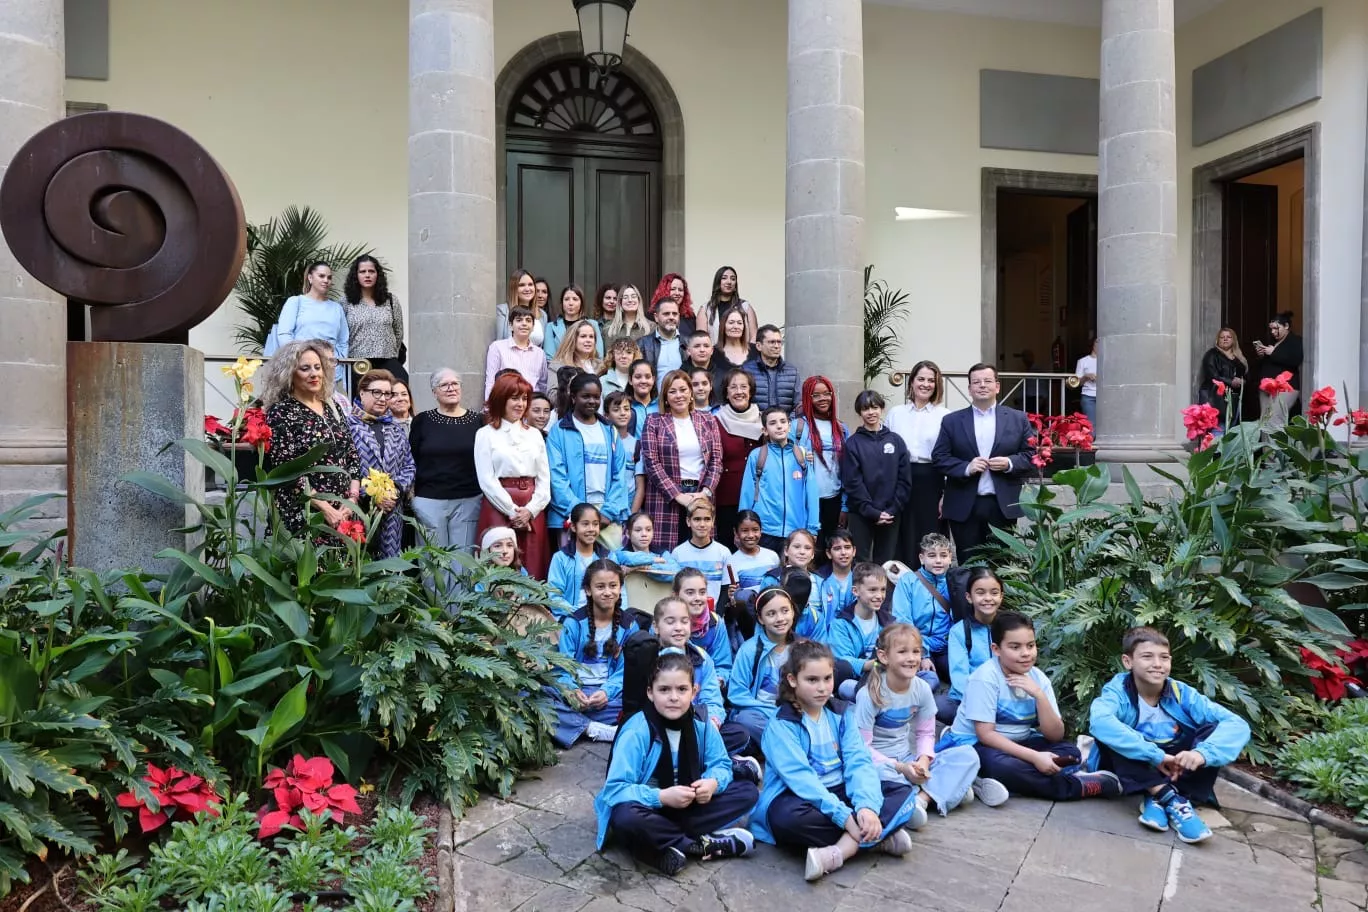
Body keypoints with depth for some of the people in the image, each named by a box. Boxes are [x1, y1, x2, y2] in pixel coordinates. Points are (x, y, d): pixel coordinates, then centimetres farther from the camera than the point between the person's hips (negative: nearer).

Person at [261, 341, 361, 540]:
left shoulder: (332, 406, 12)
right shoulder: (280, 412, -5)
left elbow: (352, 456, 12)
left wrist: (352, 499, -2)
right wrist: (326, 508, -16)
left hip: (342, 512, 5)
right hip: (303, 515, -5)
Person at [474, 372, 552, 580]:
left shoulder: (534, 434, 16)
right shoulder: (486, 434, 4)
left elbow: (544, 478, 10)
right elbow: (486, 480, -4)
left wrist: (530, 510, -6)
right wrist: (513, 511, -10)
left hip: (532, 513, 3)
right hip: (499, 508, -3)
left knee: (533, 570, 1)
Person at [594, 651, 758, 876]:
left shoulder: (702, 725, -10)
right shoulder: (636, 732, -24)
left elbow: (721, 764, 0)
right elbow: (615, 790, -27)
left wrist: (713, 782, -23)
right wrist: (662, 797, -36)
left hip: (687, 806, 5)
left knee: (748, 792, -10)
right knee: (626, 819, -40)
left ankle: (675, 846, -19)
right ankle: (701, 844, -20)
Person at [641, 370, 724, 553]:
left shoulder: (707, 420, 12)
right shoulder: (654, 422, 3)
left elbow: (716, 460, 7)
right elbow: (651, 462, -5)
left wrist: (706, 492, -8)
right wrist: (678, 495, -11)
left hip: (701, 495, 2)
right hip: (666, 497, -2)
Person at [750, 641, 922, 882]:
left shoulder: (841, 713, 3)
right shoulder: (782, 724, -13)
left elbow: (859, 762, -9)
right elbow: (799, 777, -24)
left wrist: (867, 806, -28)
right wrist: (844, 816, -31)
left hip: (838, 792, 5)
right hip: (797, 797, -5)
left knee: (903, 792, -10)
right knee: (788, 816, -39)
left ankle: (839, 851, -28)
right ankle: (880, 835, -24)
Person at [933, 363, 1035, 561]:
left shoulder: (1018, 419, 7)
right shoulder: (951, 421, 6)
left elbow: (1032, 454, 6)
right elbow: (939, 457, 1)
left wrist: (1009, 463, -12)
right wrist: (966, 467, -15)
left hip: (1003, 506, 0)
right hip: (964, 507, 0)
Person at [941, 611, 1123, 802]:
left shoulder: (1038, 678, -4)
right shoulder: (986, 677, -21)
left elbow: (1055, 736, -8)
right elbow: (985, 734, -23)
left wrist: (1039, 694, -22)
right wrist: (1034, 757, -29)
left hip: (1017, 743, 6)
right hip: (975, 743, -6)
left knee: (1070, 752, -10)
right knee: (1003, 766, -36)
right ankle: (1079, 785, -21)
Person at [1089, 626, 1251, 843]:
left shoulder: (1182, 693, -11)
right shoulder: (1118, 690, -19)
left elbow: (1237, 725, -20)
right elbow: (1099, 722, -41)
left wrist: (1203, 752, -38)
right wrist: (1156, 756, -43)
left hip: (1173, 770, 3)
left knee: (1216, 728, -16)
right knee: (1107, 733, -29)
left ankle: (1159, 799, -25)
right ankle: (1170, 798, -31)